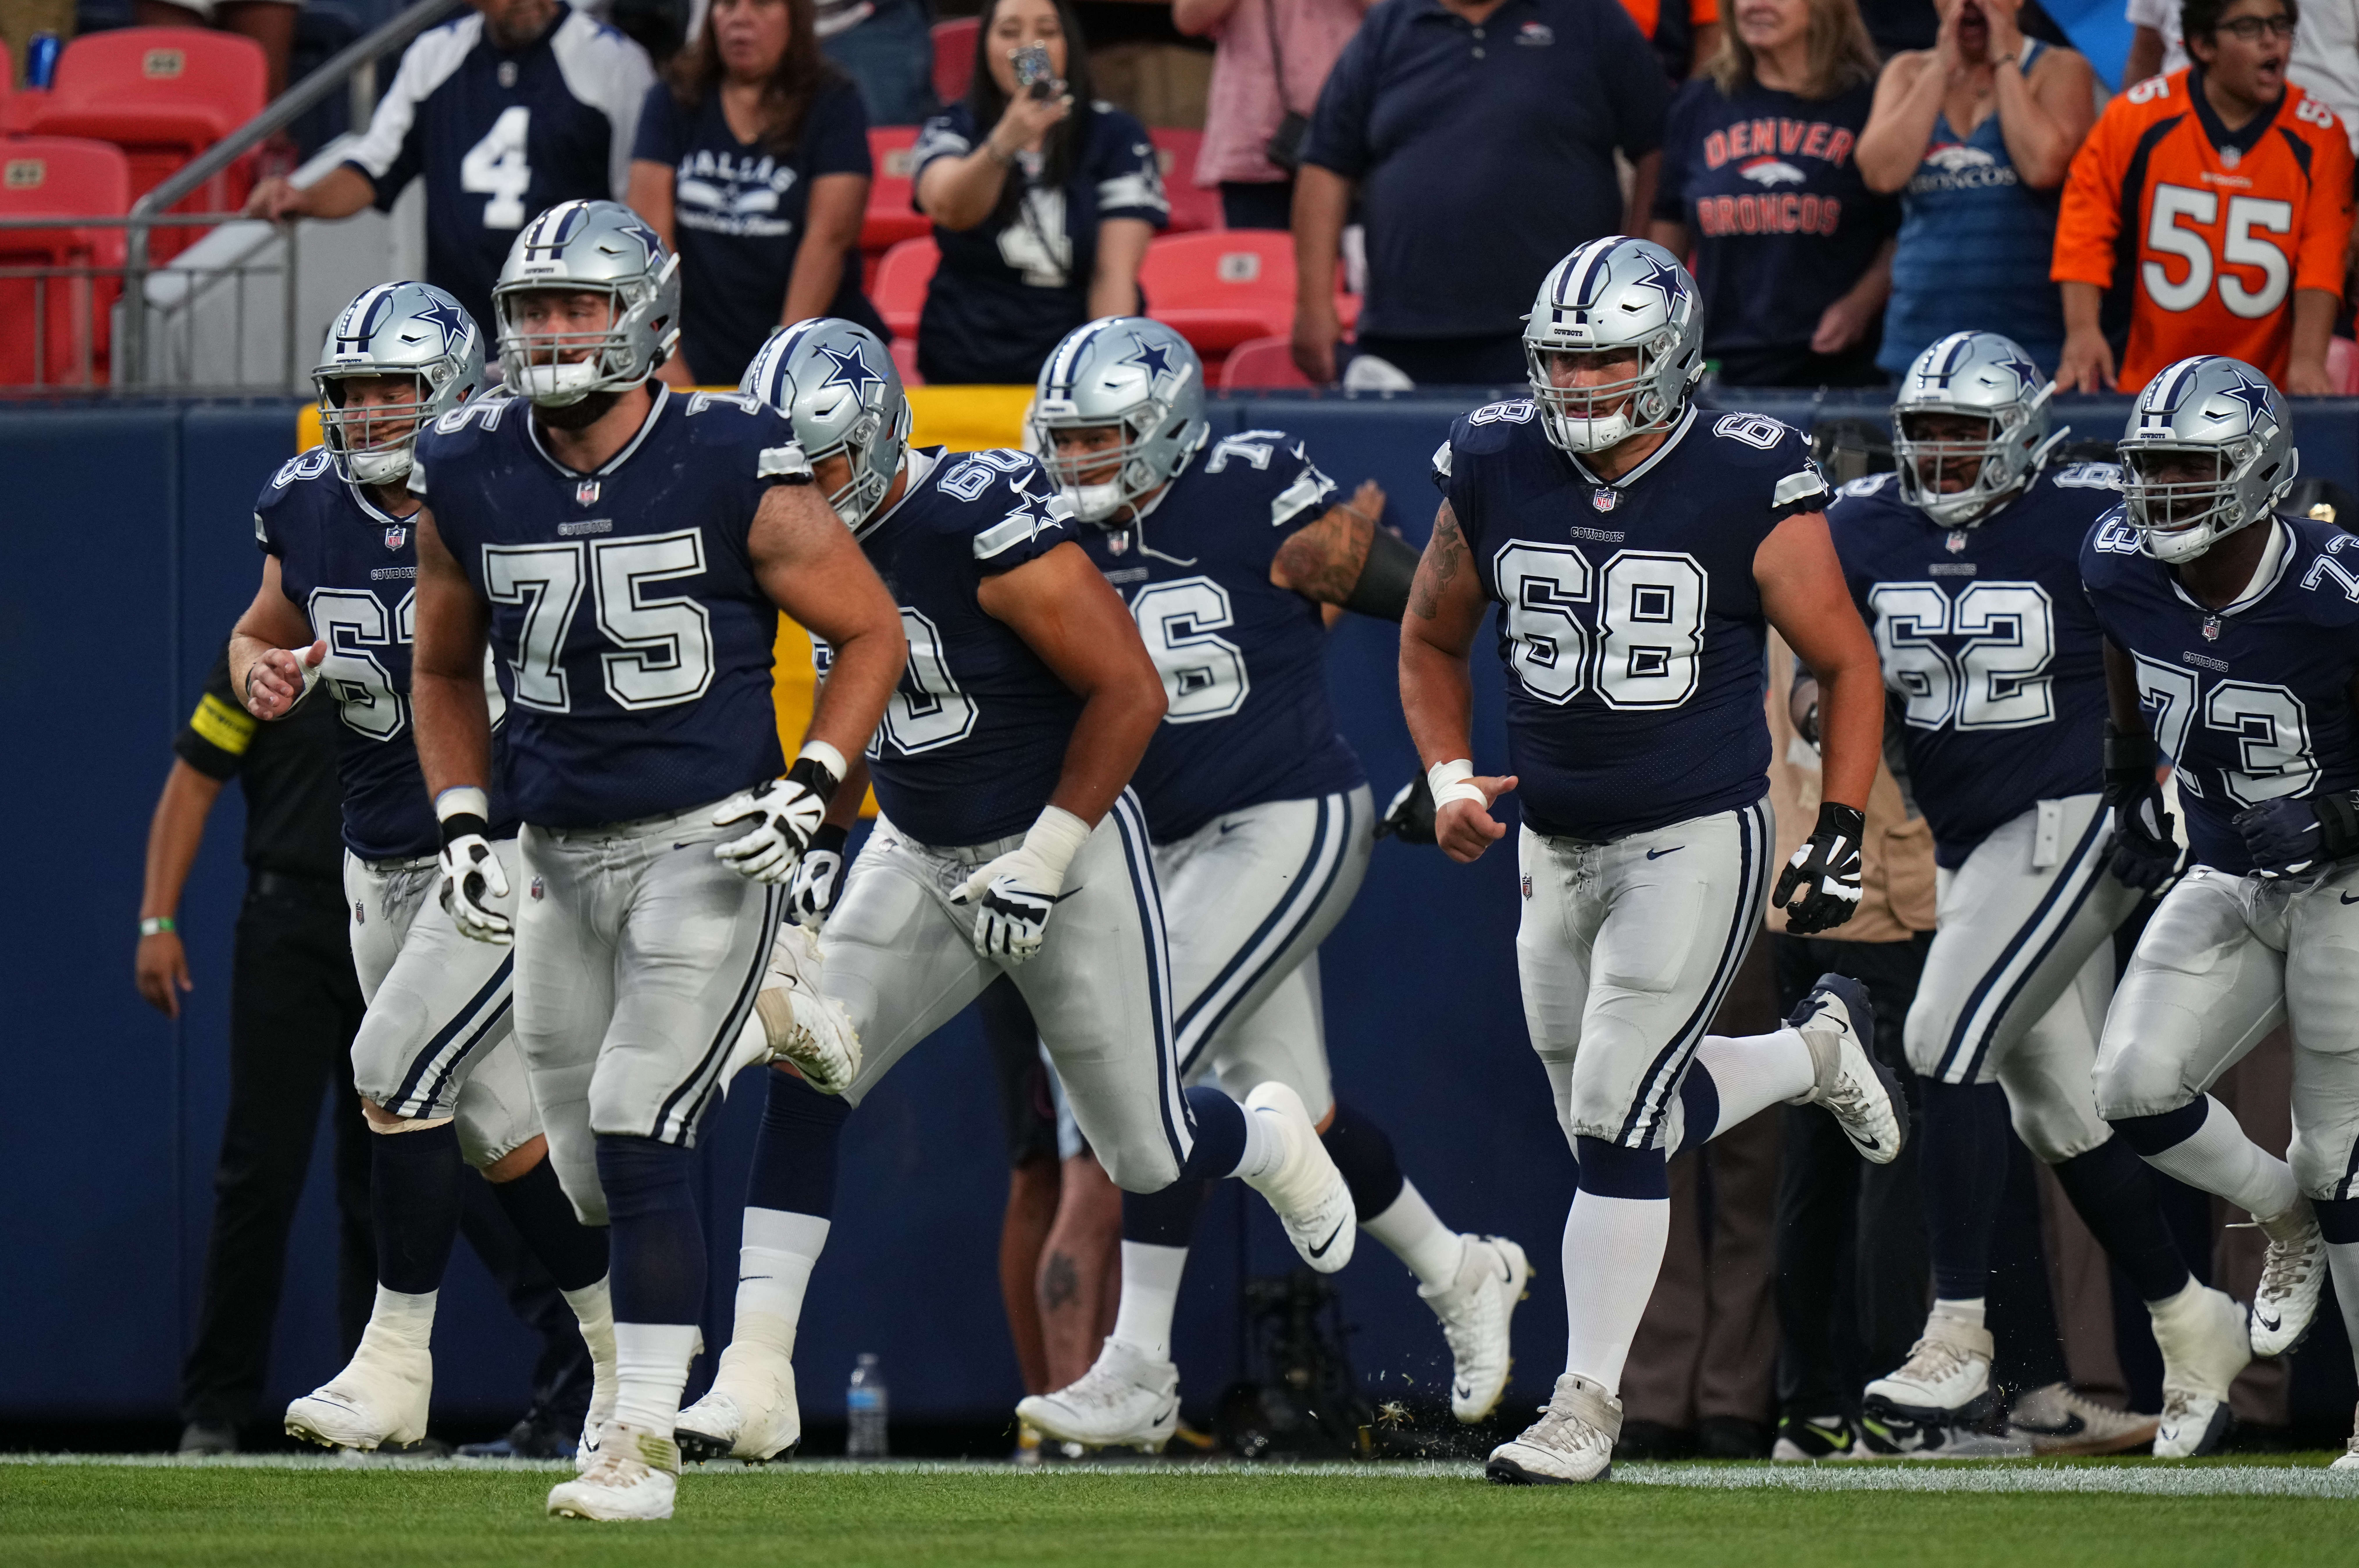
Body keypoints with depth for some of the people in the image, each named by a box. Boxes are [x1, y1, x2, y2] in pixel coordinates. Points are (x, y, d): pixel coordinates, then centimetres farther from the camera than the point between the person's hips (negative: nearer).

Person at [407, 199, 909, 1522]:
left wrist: (810, 791, -12)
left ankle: (646, 1438, -9)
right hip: (559, 861, 5)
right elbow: (445, 671, 16)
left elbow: (874, 634, -2)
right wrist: (463, 827, 5)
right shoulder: (470, 479, 0)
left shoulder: (734, 470, -12)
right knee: (589, 1167, 7)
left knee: (636, 1138, -15)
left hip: (707, 850, -5)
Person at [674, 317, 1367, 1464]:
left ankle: (1271, 1142, 43)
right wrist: (813, 840, 6)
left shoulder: (990, 526, -25)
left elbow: (1131, 693, -22)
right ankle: (755, 1379, -16)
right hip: (919, 859, 6)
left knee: (1146, 1152, 5)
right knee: (805, 1078, -16)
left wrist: (1043, 858, -21)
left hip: (1067, 850, -6)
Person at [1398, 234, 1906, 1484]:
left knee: (1618, 1123, -12)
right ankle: (1815, 1050, 43)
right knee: (1615, 1116, 15)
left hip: (1697, 841, -5)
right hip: (1556, 847, 5)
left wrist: (1841, 832, -8)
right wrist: (1449, 776, -2)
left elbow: (1846, 666, -3)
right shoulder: (1496, 475, -3)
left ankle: (1587, 1405, -1)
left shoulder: (1745, 492, -14)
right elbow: (1432, 641, 13)